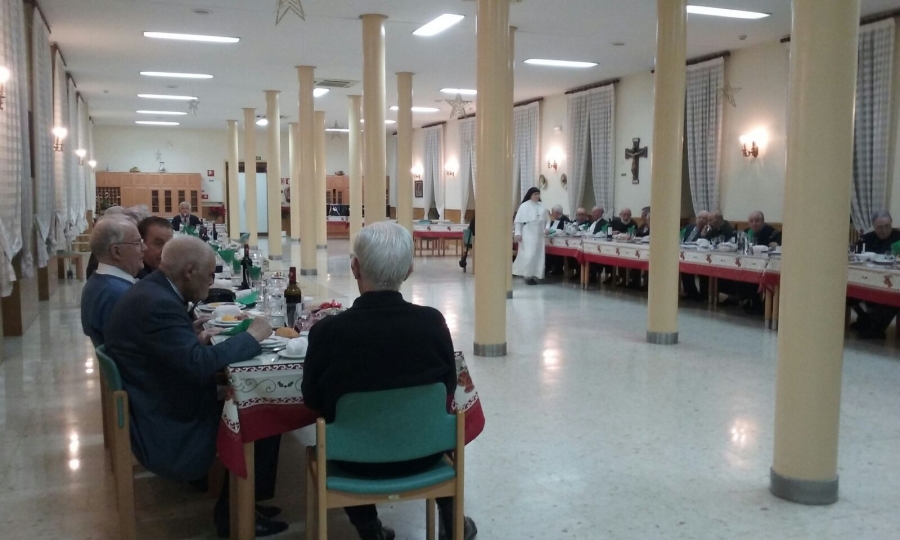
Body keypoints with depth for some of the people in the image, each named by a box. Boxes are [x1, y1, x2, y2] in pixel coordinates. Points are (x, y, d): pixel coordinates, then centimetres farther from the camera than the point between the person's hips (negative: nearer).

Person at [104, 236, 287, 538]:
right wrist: (252, 336, -21)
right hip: (167, 435, -10)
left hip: (161, 415, 10)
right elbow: (200, 364, -33)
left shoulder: (150, 291, 5)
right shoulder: (157, 304, -27)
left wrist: (190, 333, 1)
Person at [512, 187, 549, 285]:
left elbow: (545, 220, 17)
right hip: (528, 235, -5)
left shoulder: (541, 206, 10)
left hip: (538, 235, 5)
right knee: (529, 255, -10)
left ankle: (534, 275, 10)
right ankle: (527, 275, -1)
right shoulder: (524, 206, -4)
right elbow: (518, 221, -6)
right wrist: (518, 233, -12)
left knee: (538, 255, 3)